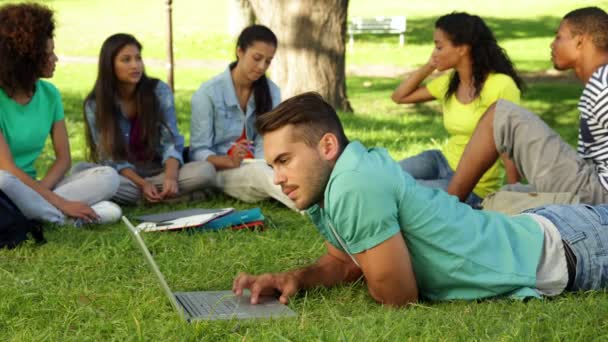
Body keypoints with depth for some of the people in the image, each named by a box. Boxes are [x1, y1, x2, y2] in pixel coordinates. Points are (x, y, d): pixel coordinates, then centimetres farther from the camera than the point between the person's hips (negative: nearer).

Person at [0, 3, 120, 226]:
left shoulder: (49, 93, 4)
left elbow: (64, 158, 5)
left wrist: (40, 191, -15)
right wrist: (61, 203, -23)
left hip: (31, 187, 5)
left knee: (107, 177, -11)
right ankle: (64, 217, -21)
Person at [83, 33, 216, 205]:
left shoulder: (159, 90, -6)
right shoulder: (95, 105, -8)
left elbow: (171, 142, -11)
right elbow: (110, 158, -10)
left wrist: (170, 176, -32)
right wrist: (142, 183, -27)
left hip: (158, 171, 0)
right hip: (123, 177, 0)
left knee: (206, 170, -28)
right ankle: (163, 195, -24)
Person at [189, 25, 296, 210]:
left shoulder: (271, 92, 4)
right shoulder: (208, 92, -8)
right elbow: (199, 151, -10)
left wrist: (261, 164, -28)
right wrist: (230, 161, -30)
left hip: (258, 166, 6)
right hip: (221, 169, -6)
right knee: (260, 173, -38)